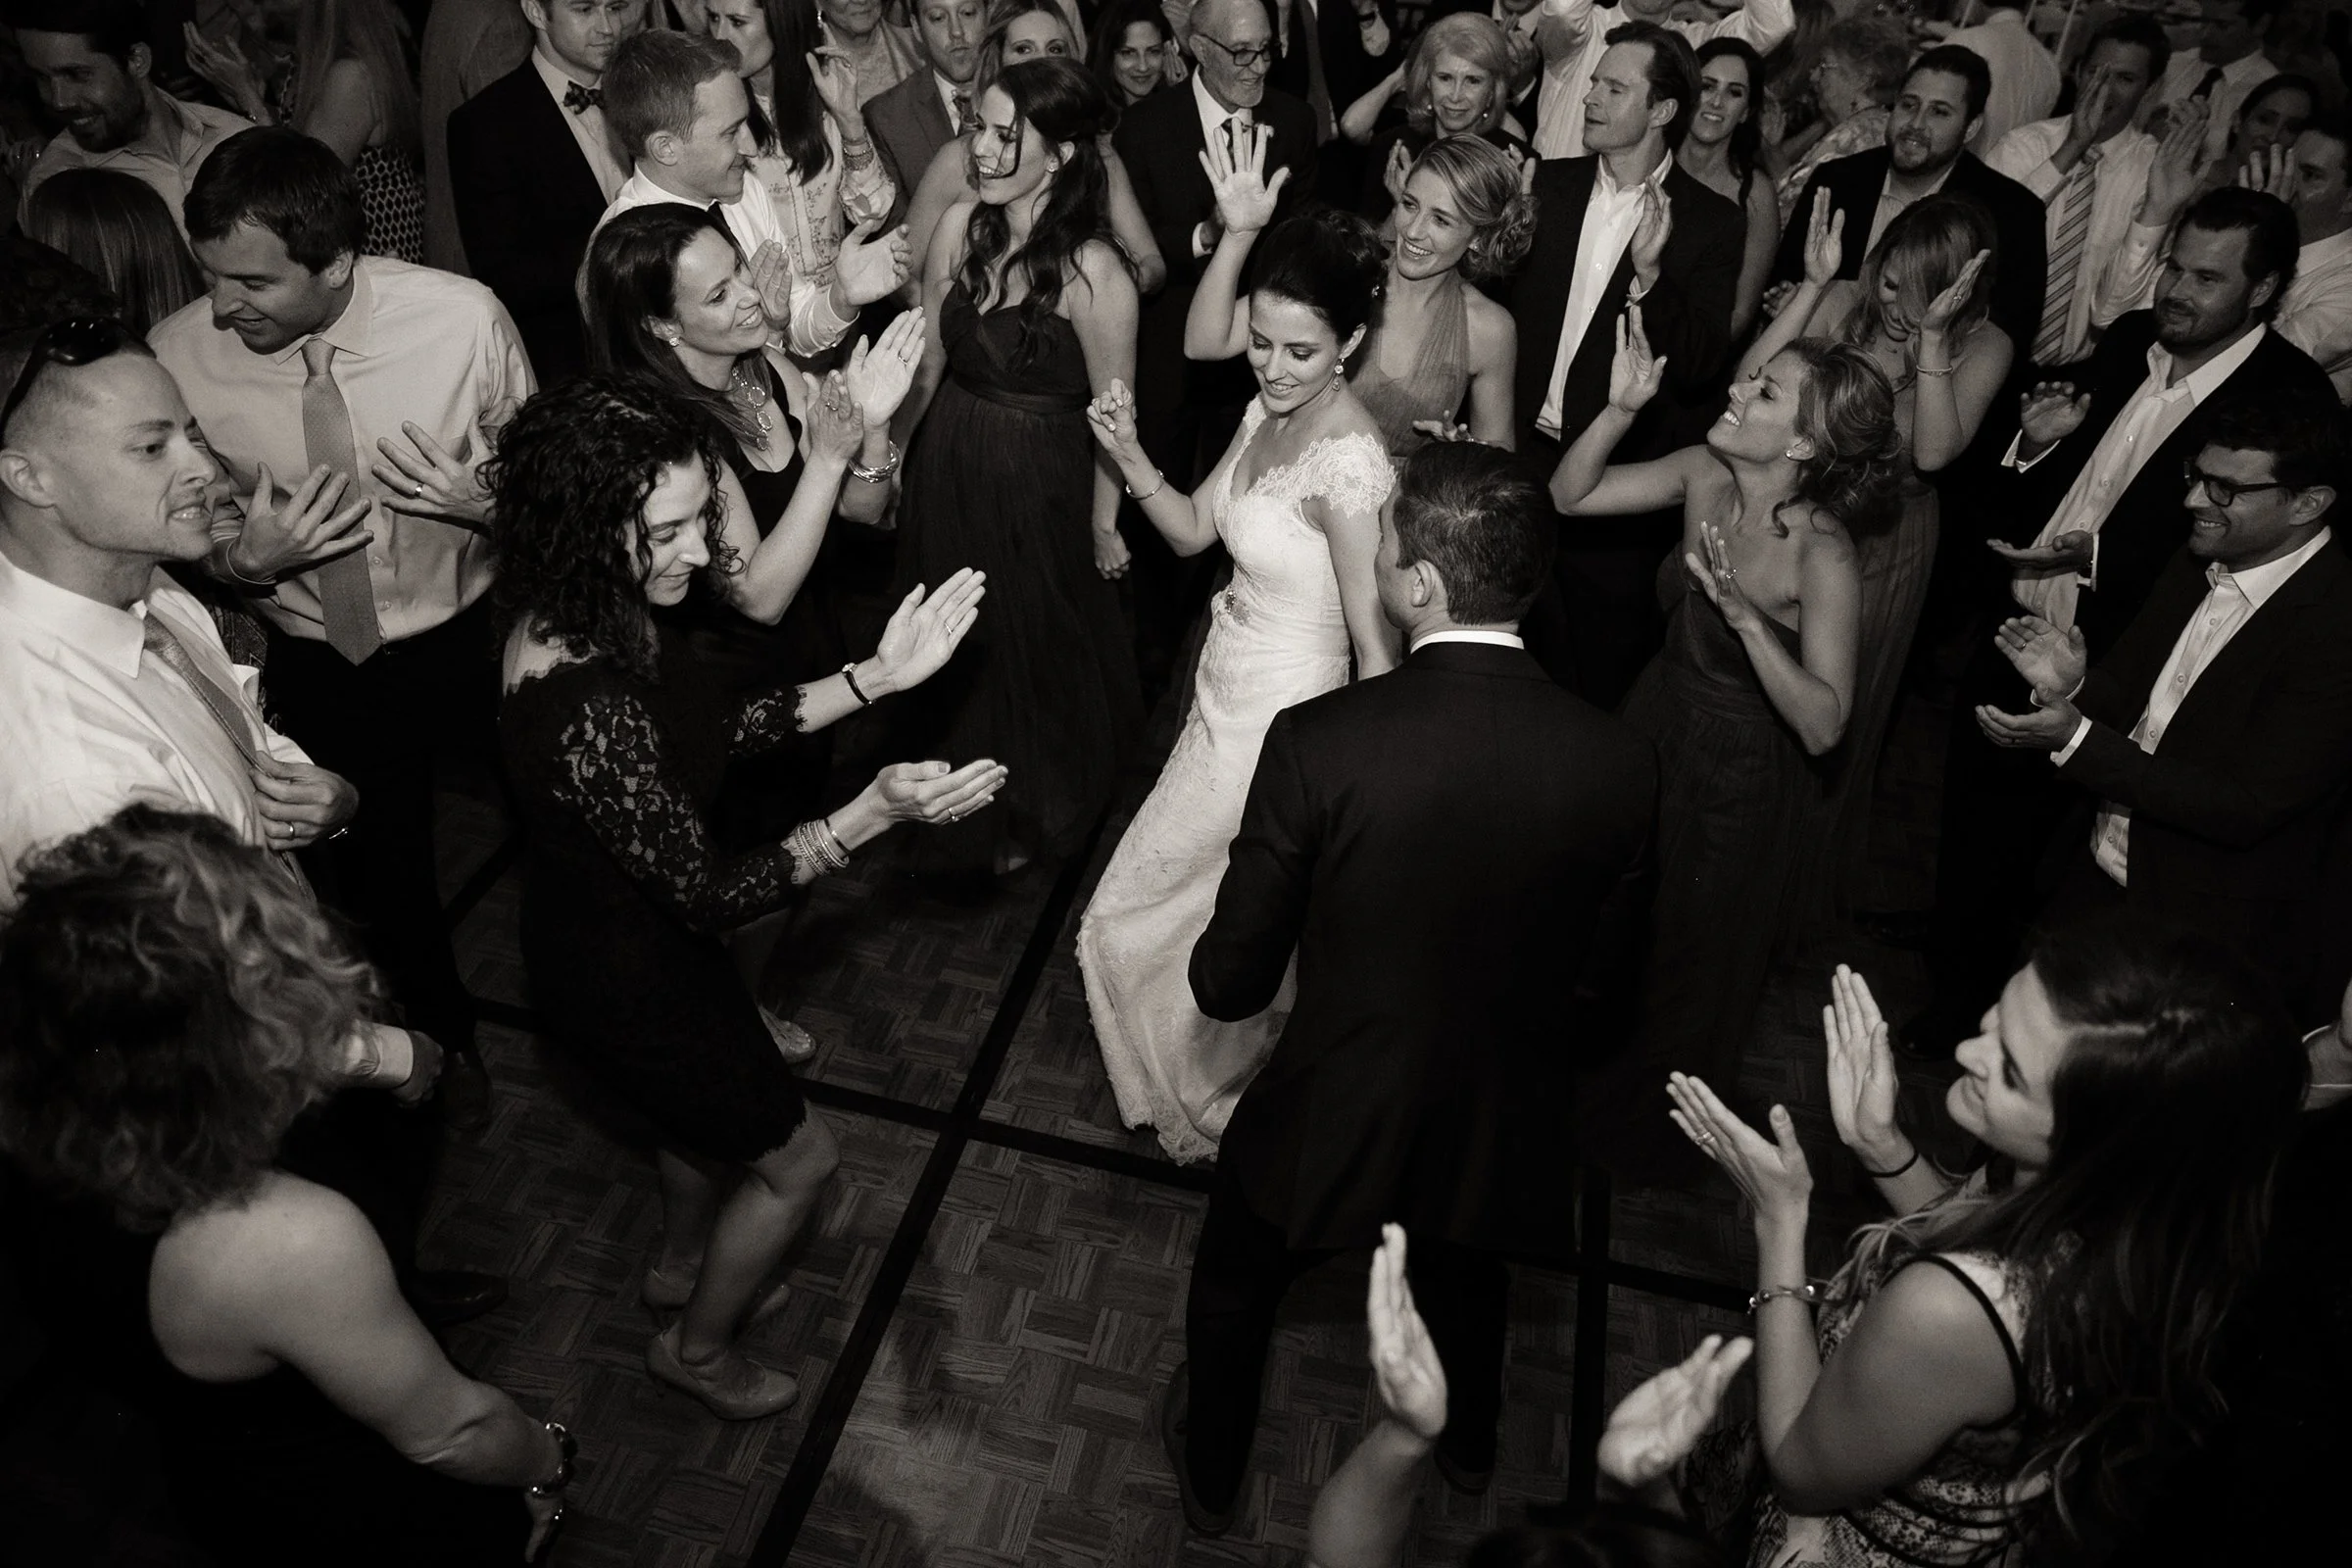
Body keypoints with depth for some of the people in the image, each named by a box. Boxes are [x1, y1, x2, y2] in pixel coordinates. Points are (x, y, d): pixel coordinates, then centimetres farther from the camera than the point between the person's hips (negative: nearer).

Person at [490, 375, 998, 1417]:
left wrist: (877, 677, -9)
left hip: (622, 929, 8)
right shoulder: (587, 713, -40)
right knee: (797, 1159, 15)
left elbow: (717, 730, 0)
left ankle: (682, 1266, 63)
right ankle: (699, 1348, 41)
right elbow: (706, 893, -29)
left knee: (706, 1110, 34)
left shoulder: (579, 616, -13)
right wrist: (875, 812, -36)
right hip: (621, 975, -8)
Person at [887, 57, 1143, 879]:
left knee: (1036, 647, 17)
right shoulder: (959, 227, -6)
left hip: (1038, 490, -5)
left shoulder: (1091, 271, -22)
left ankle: (1037, 816, 46)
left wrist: (1105, 524, -8)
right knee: (956, 649, 22)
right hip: (946, 472, 5)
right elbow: (928, 361, 3)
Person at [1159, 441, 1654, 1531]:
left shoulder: (1318, 743, -30)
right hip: (1503, 1139, 3)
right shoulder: (1621, 764, -20)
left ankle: (1208, 1473, 57)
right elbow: (1599, 962, -3)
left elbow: (1229, 985, -20)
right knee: (1466, 1279, 37)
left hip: (1330, 1124, -3)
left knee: (1234, 1288, 30)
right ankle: (1469, 1442, 67)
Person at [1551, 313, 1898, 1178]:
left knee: (1691, 953, 18)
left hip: (1741, 778, -5)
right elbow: (1567, 495, -6)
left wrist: (1747, 619, -43)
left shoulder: (1823, 556, -28)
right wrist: (1620, 408, -21)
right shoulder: (1705, 475, -12)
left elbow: (1823, 727, -32)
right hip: (1656, 729, 5)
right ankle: (1593, 1083, 53)